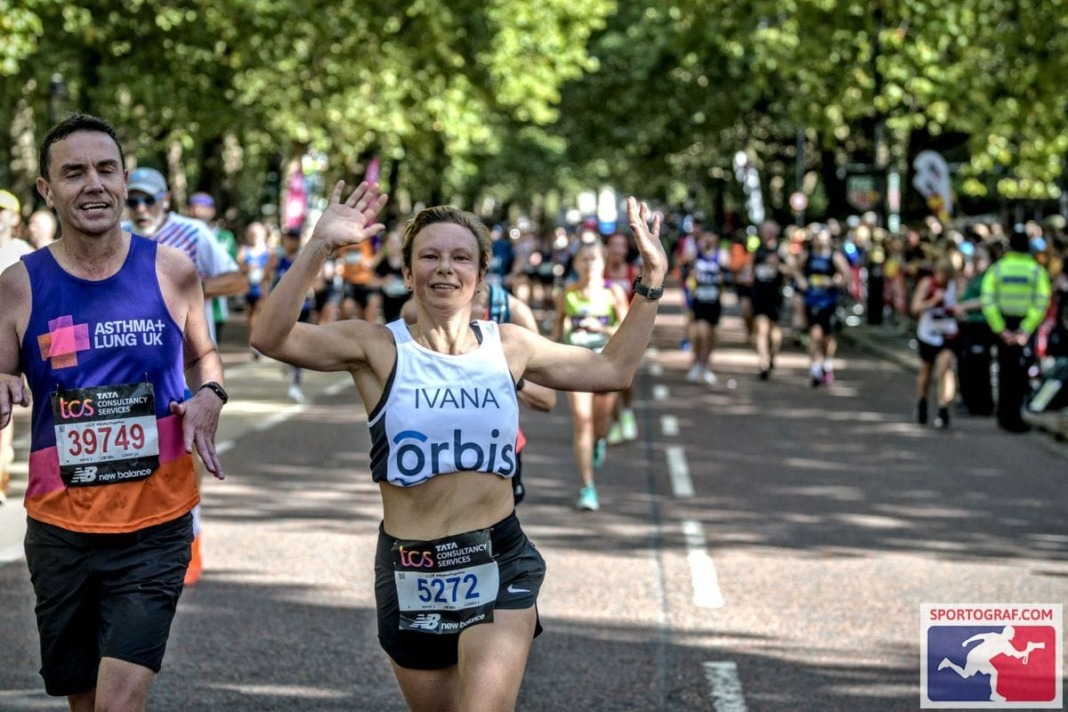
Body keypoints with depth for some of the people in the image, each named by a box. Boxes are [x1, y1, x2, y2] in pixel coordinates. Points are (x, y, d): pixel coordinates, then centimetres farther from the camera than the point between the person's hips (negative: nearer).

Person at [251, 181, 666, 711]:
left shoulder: (509, 346, 4)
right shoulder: (378, 347, -6)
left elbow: (614, 369, 17)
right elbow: (271, 338, -21)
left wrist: (652, 281, 11)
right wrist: (319, 248, -30)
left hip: (499, 562, 1)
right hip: (411, 570, 0)